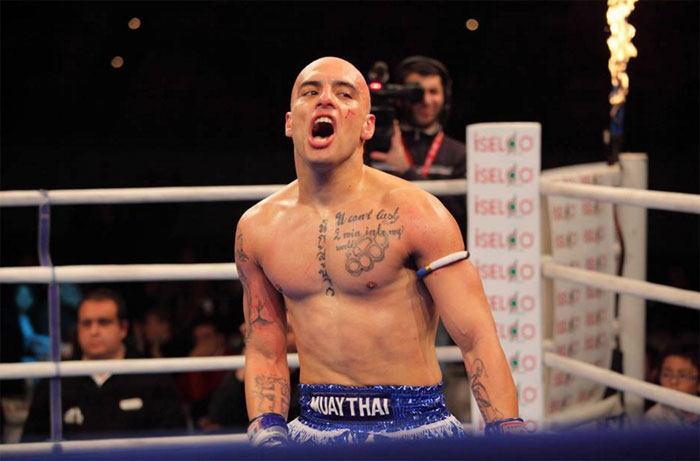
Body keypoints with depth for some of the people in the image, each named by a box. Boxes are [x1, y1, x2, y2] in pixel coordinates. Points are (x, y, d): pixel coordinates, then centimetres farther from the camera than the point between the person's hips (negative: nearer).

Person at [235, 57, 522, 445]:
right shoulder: (256, 229, 4)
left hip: (414, 428, -4)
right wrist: (266, 430, -3)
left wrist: (507, 432, -22)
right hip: (315, 428, 4)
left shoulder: (414, 214, -9)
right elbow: (264, 353, 13)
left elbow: (478, 340, -12)